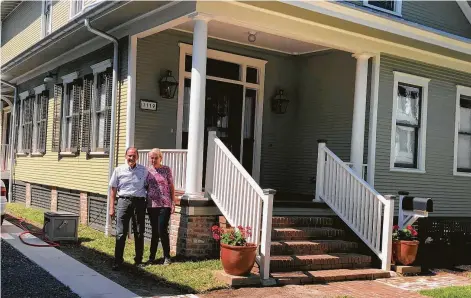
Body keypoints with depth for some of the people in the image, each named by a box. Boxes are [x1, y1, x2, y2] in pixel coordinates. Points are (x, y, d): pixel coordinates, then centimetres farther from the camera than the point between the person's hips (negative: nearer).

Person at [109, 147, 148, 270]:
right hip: (124, 201, -1)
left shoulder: (144, 171, 6)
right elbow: (113, 189, 7)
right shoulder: (119, 170, 5)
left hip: (139, 202, 1)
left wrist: (148, 204, 5)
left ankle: (138, 260, 19)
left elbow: (148, 187, 13)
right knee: (120, 233, -4)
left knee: (139, 233, 7)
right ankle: (118, 261, -1)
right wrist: (111, 208, 3)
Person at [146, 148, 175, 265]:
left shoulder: (166, 170, 0)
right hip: (151, 204, 3)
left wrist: (173, 202, -4)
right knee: (154, 231, 9)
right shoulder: (147, 171, 7)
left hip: (165, 204, -3)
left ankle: (167, 257, 7)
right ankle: (152, 256, 17)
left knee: (162, 230, -7)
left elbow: (171, 187, 1)